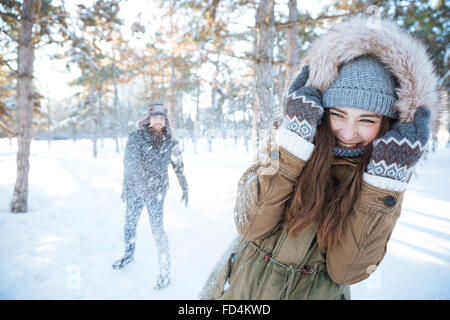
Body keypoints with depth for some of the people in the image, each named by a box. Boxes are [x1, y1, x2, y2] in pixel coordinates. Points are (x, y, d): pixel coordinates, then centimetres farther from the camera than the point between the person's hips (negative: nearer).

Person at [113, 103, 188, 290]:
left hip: (157, 192, -2)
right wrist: (125, 189, -12)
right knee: (129, 224, 17)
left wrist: (185, 190, 11)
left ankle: (165, 271, 3)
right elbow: (130, 163, -8)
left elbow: (179, 168, 8)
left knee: (157, 229, -9)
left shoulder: (171, 143, -2)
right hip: (135, 189, 2)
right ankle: (129, 254, 45)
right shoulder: (136, 138, -5)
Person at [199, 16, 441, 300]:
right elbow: (250, 225, -25)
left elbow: (345, 270, -19)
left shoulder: (385, 172, -11)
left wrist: (383, 181, -25)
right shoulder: (301, 144, -13)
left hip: (316, 292, 0)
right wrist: (294, 139, -29)